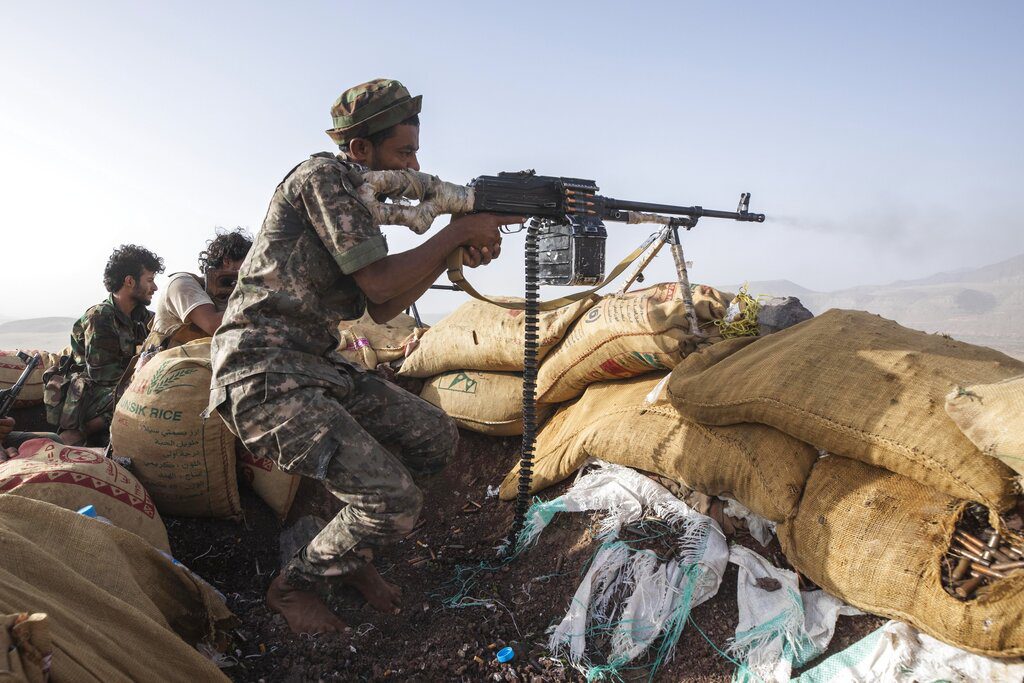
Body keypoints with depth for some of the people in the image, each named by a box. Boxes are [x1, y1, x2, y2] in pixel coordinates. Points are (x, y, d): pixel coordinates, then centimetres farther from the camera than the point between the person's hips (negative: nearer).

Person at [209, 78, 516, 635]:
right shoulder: (323, 176, -11)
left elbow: (382, 309, 13)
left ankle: (352, 549, 24)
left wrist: (455, 255, 3)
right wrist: (458, 230, -8)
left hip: (314, 368, 10)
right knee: (395, 502, -17)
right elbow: (378, 280, -18)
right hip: (262, 374, -10)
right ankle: (293, 585, 11)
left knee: (435, 438, 9)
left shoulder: (362, 199, 17)